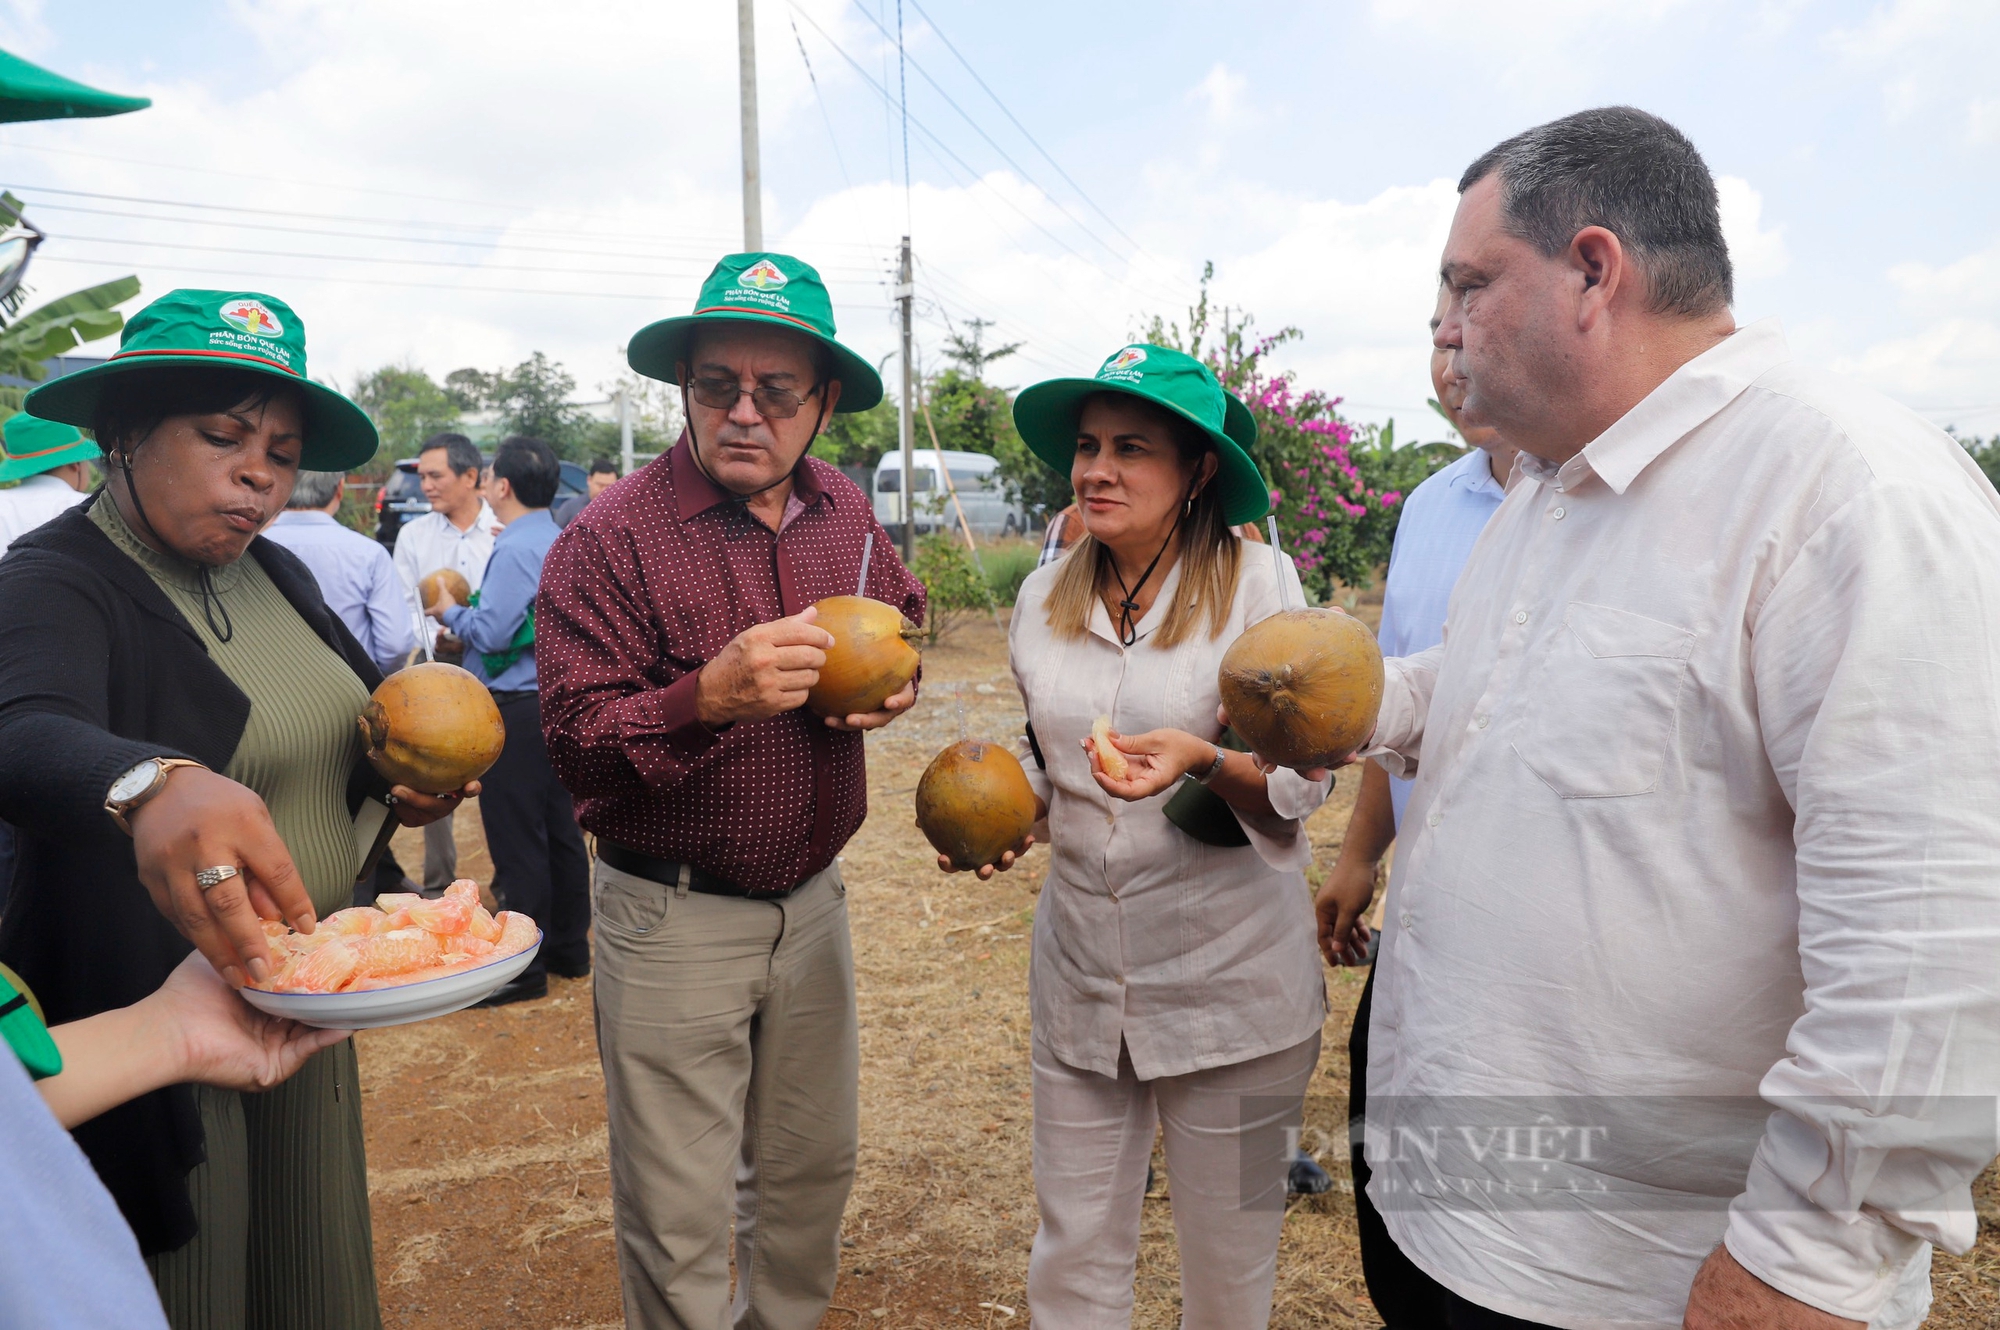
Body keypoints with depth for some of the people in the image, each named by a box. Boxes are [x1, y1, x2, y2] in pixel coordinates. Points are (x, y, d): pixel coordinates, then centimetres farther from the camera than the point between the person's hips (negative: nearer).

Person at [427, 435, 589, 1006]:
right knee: (559, 825, 16)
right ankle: (569, 944, 27)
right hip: (558, 698, 9)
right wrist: (466, 614, 18)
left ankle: (523, 965, 7)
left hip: (516, 708, -9)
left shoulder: (515, 549, -17)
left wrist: (450, 610, -2)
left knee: (516, 836, -2)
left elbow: (492, 632, -20)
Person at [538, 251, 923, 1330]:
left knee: (812, 1168, 23)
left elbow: (903, 612, 20)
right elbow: (574, 744, -17)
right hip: (672, 918, -5)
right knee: (680, 1222, 9)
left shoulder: (846, 513, 2)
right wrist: (706, 697, -34)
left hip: (813, 903, 6)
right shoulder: (612, 537, -15)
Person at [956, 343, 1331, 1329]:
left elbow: (1304, 784, -10)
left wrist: (1205, 760, -28)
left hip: (1229, 978, -3)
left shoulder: (1259, 585, -9)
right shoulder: (1043, 598, 4)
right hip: (1079, 974, 4)